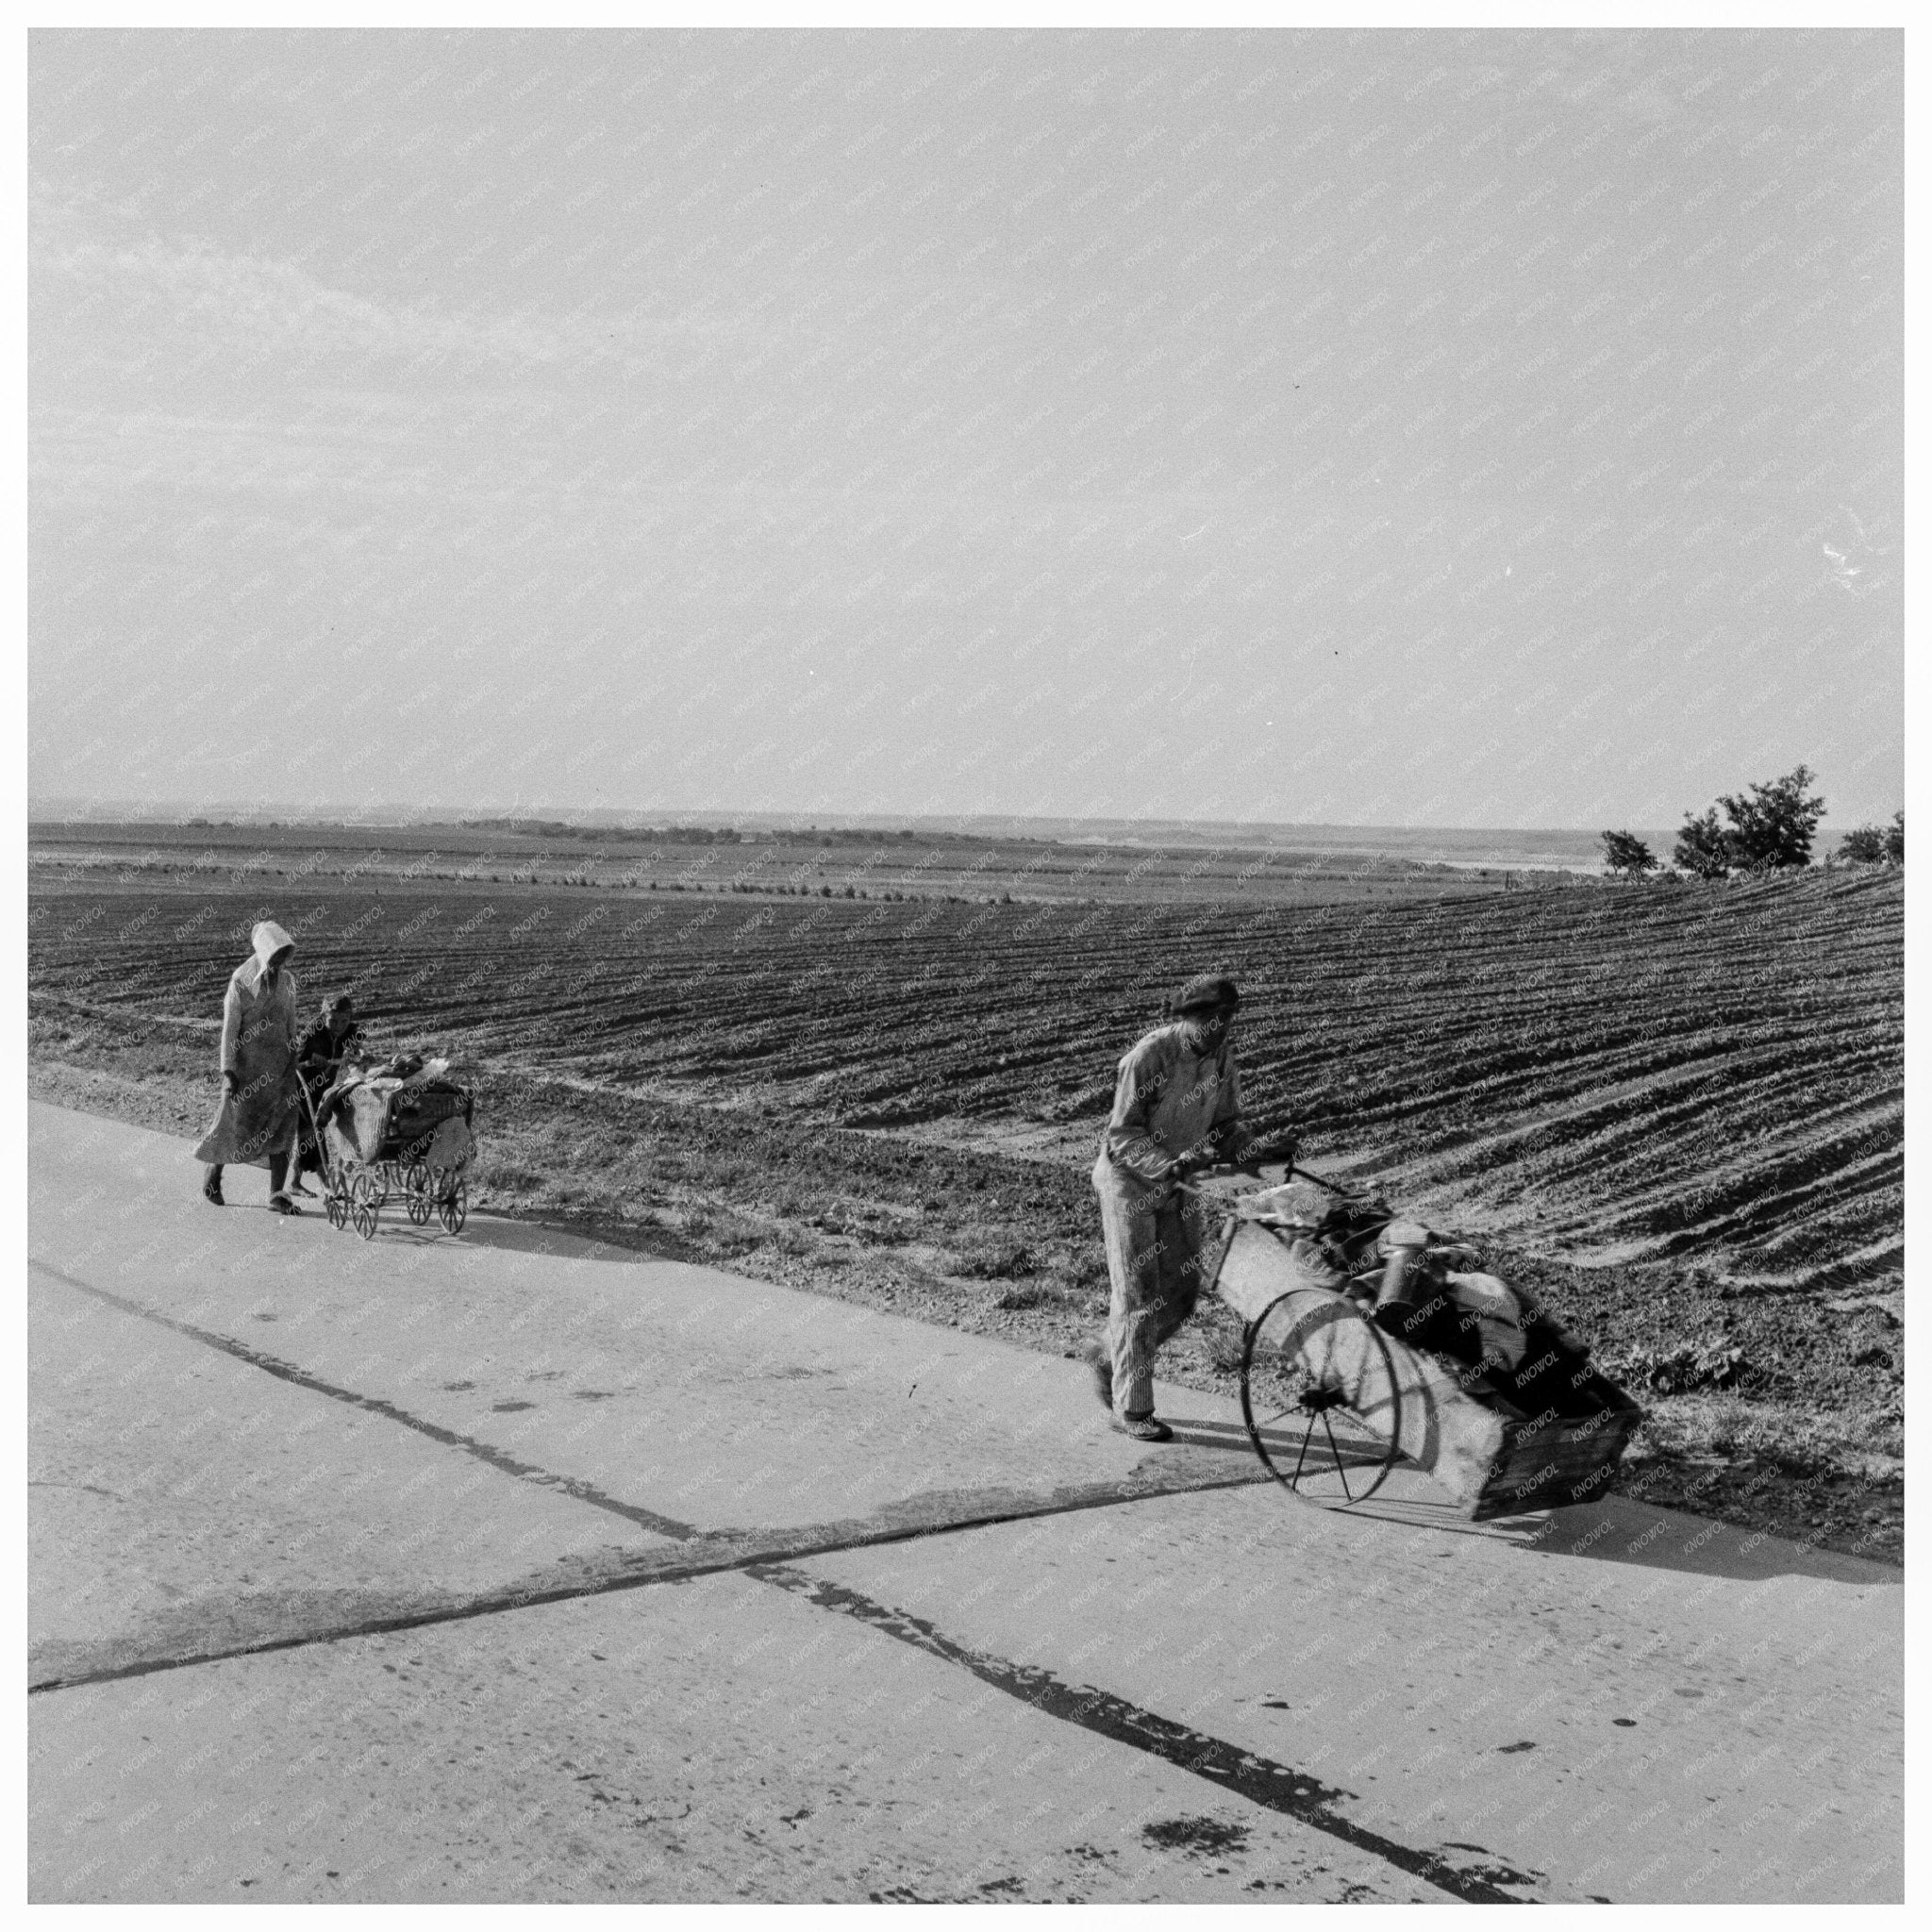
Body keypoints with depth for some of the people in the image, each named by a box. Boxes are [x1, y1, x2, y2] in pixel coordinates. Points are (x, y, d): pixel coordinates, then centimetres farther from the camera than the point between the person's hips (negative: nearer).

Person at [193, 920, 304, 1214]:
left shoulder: (286, 980, 5)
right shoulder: (241, 982, -11)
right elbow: (229, 1029, -11)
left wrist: (293, 1062, 16)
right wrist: (228, 1073, -15)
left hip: (280, 1063, 5)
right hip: (247, 1061, -5)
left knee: (283, 1126, -3)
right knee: (236, 1124, 3)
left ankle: (278, 1194, -1)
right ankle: (213, 1178, 28)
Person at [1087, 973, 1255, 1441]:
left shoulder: (1221, 1054, -5)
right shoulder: (1148, 1057, -24)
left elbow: (1226, 1118, 7)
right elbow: (1123, 1137, -22)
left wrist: (1234, 1139, -17)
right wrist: (1171, 1165, -37)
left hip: (1174, 1187, 7)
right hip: (1129, 1182, -6)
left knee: (1179, 1296, 7)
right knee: (1138, 1296, -3)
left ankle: (1109, 1354, 31)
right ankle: (1132, 1409, 8)